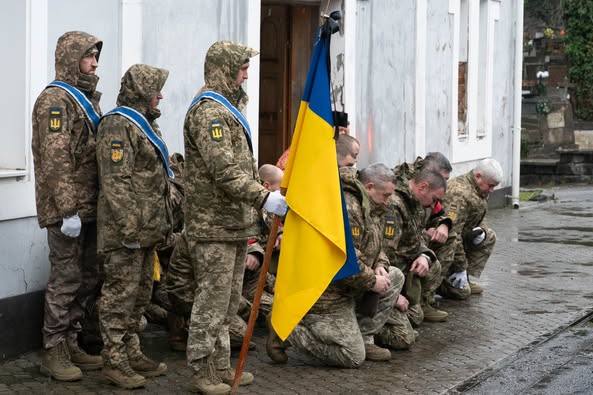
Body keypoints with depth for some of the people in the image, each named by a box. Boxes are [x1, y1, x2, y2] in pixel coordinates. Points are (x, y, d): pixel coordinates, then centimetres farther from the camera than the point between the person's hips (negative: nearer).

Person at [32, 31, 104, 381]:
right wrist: (68, 210, -22)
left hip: (90, 208, 9)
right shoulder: (56, 99, -12)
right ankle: (54, 352, 5)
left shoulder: (87, 98, 18)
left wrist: (101, 203, 19)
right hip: (69, 209, -9)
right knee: (66, 279, -4)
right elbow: (56, 160, -19)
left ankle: (71, 343, 23)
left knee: (89, 278, 13)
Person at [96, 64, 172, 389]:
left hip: (146, 230, 10)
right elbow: (115, 182, -21)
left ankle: (132, 353, 23)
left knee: (140, 294, 15)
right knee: (120, 295, -5)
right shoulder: (118, 126, -14)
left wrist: (162, 223, 23)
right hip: (125, 232, -10)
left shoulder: (144, 124, 19)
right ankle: (114, 361, -1)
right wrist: (129, 228, -23)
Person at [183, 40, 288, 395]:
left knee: (229, 300, 14)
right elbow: (224, 170, -25)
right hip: (215, 225, -10)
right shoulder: (208, 111, -15)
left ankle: (221, 366, 22)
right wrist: (263, 197, -30)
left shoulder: (228, 107, 20)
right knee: (212, 299, -5)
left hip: (236, 223, 10)